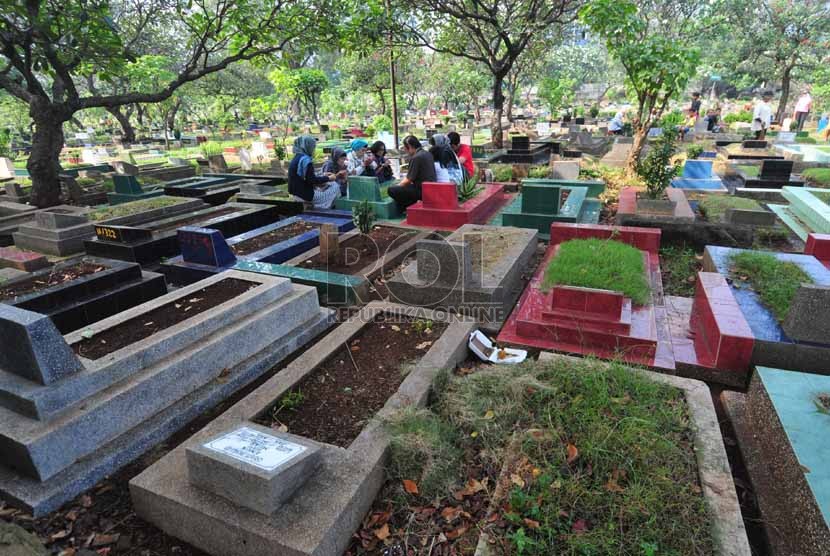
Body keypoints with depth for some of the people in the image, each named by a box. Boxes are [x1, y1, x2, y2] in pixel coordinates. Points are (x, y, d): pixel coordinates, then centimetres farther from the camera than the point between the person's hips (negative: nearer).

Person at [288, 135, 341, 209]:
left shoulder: (296, 158, 13)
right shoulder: (305, 160, -18)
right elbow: (311, 180, -20)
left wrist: (324, 176, 15)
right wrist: (328, 178, -7)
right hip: (306, 195, -10)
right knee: (335, 187, -3)